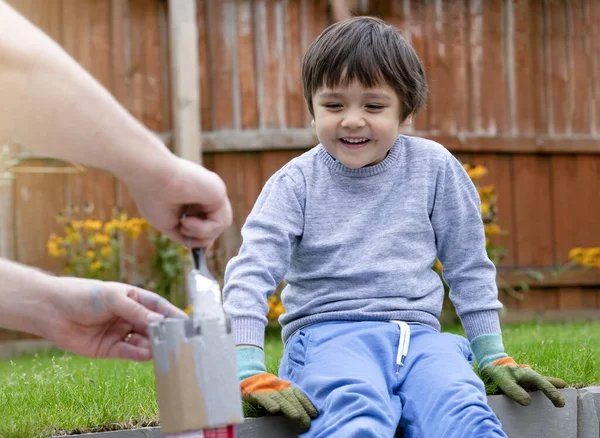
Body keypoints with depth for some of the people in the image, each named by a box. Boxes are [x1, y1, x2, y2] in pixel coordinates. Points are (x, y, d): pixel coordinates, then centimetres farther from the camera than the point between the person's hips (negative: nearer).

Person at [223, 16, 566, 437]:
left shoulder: (434, 168, 9)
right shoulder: (296, 182, 4)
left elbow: (468, 265, 16)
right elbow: (251, 271, -5)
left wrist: (494, 357, 14)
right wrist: (250, 372, -18)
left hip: (417, 335, 2)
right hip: (326, 334, -2)